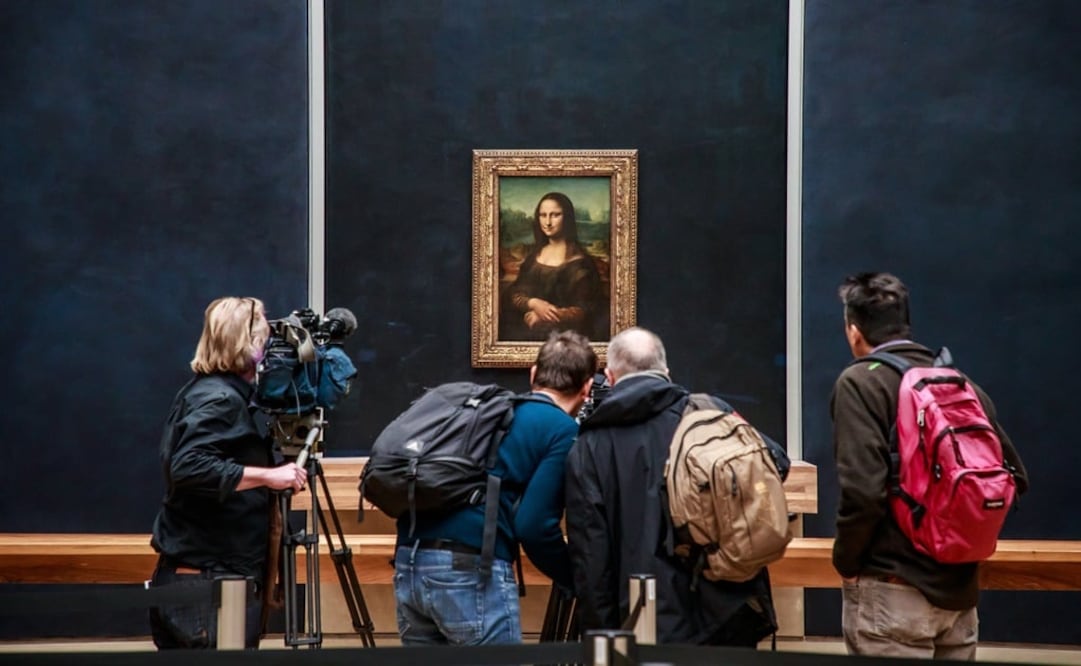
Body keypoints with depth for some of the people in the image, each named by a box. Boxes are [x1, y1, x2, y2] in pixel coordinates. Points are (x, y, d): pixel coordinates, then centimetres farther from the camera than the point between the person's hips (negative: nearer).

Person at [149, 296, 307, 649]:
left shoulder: (202, 392, 14)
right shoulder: (220, 399, -14)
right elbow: (189, 467, -28)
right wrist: (268, 476, -25)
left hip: (199, 577, 10)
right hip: (209, 582, -10)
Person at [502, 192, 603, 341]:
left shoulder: (579, 261, -1)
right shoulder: (533, 256, 15)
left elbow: (585, 310, -5)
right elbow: (514, 295, 10)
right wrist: (533, 303, -12)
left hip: (563, 333, -4)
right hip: (525, 330, 4)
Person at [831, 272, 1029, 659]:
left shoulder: (860, 383, -10)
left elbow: (864, 489, -20)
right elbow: (1014, 477, 10)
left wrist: (845, 561, -6)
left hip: (892, 589, -6)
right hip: (960, 587, 6)